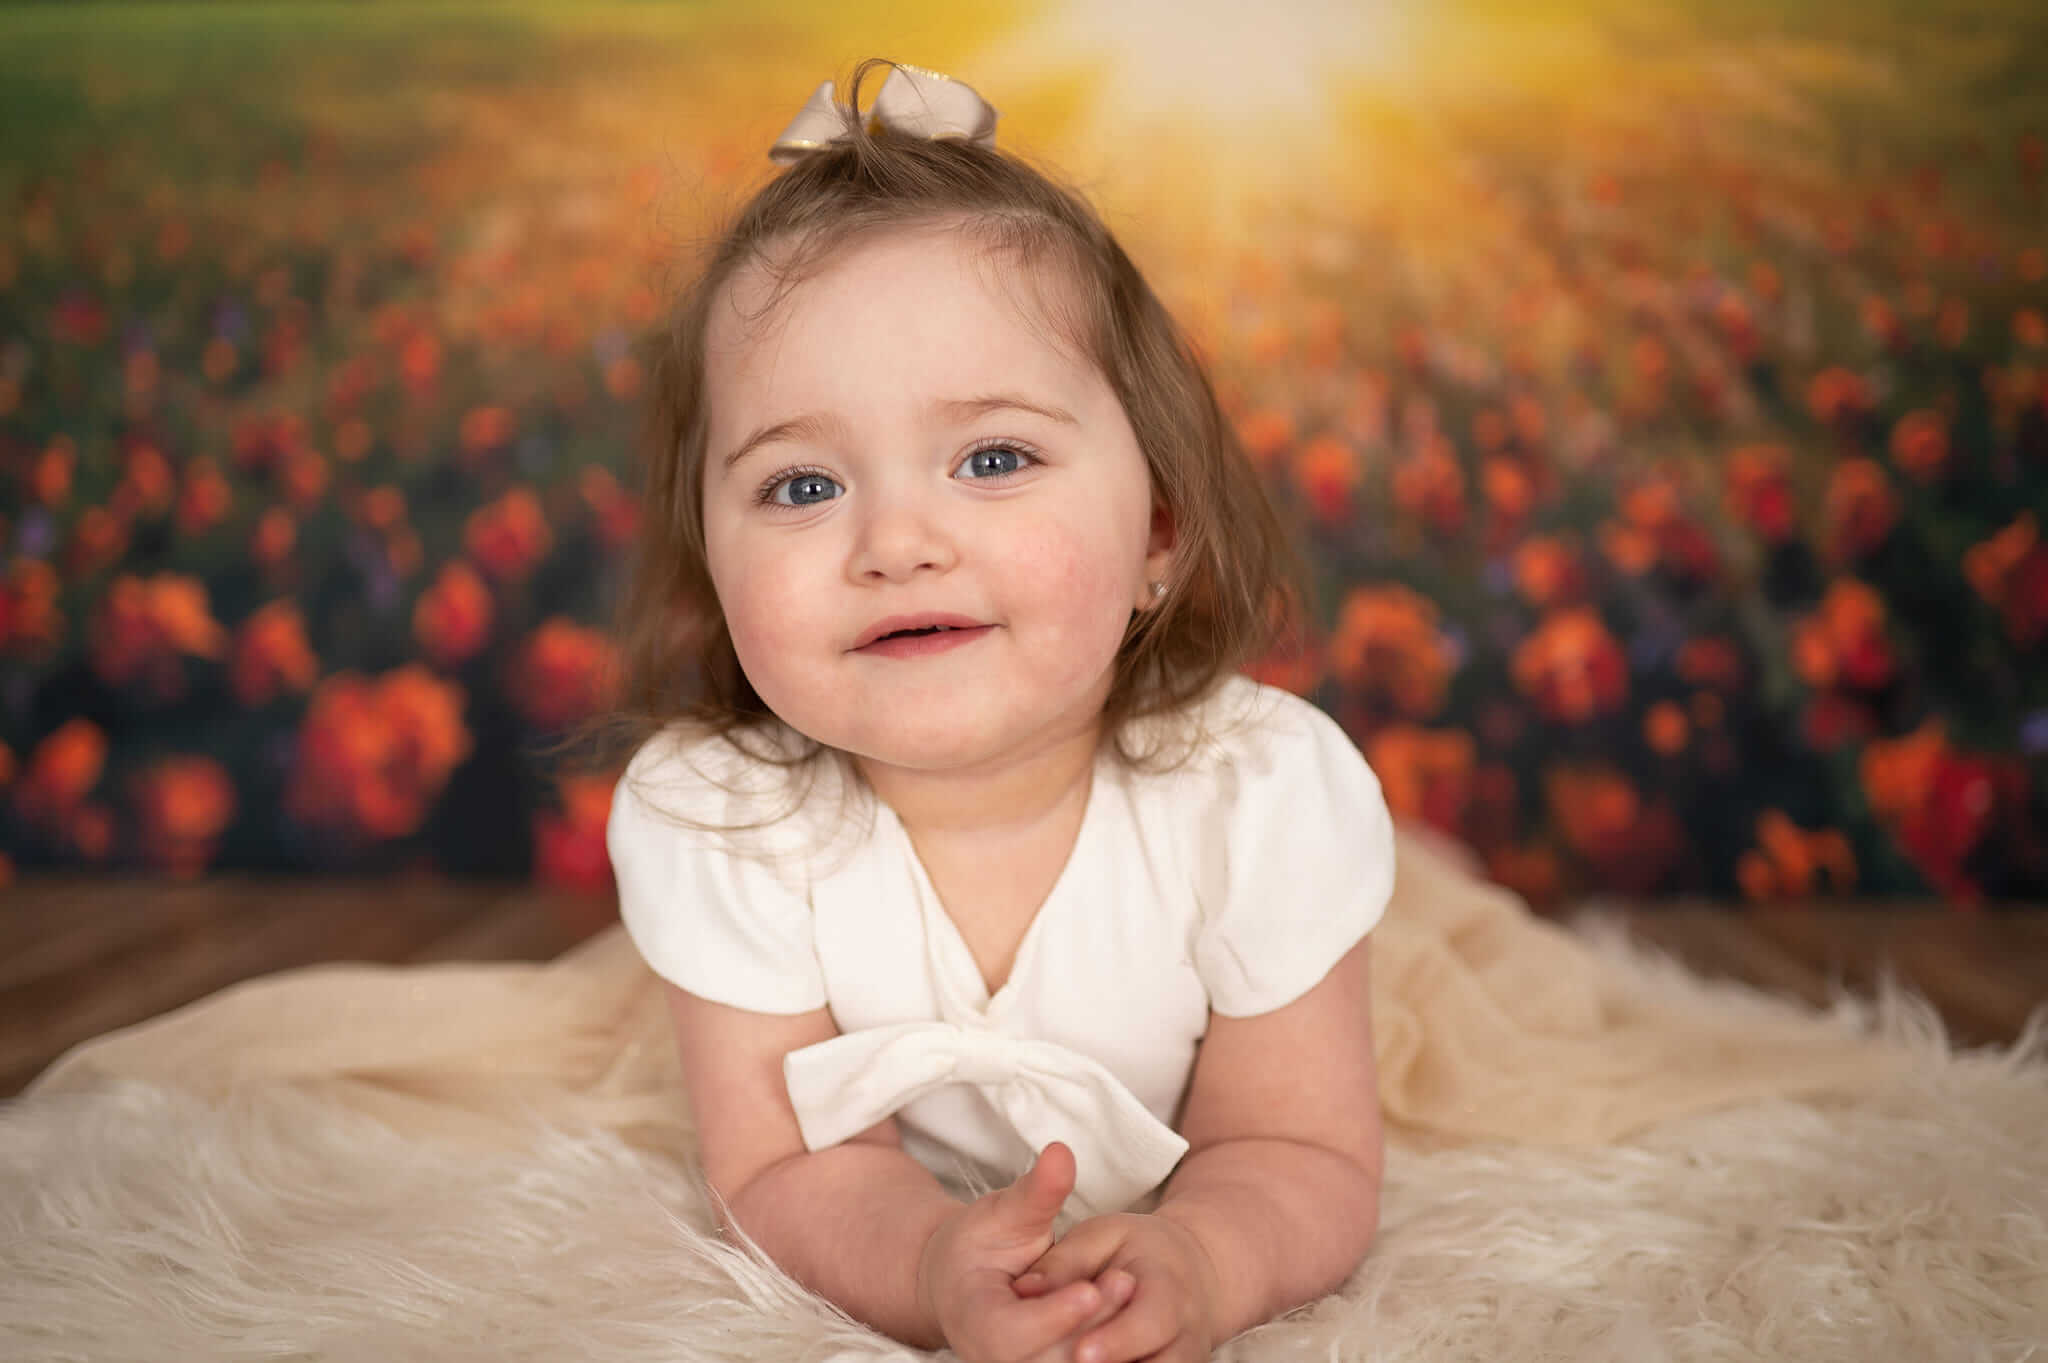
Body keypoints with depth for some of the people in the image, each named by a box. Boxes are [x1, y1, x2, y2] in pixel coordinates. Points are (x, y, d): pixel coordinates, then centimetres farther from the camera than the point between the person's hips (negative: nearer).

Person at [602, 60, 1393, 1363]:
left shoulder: (1268, 799, -32)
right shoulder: (712, 824, -29)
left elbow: (1305, 1158, -23)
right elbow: (785, 1167, -23)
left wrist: (1199, 1256, -48)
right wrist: (932, 1259, -48)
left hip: (1170, 1227, 1)